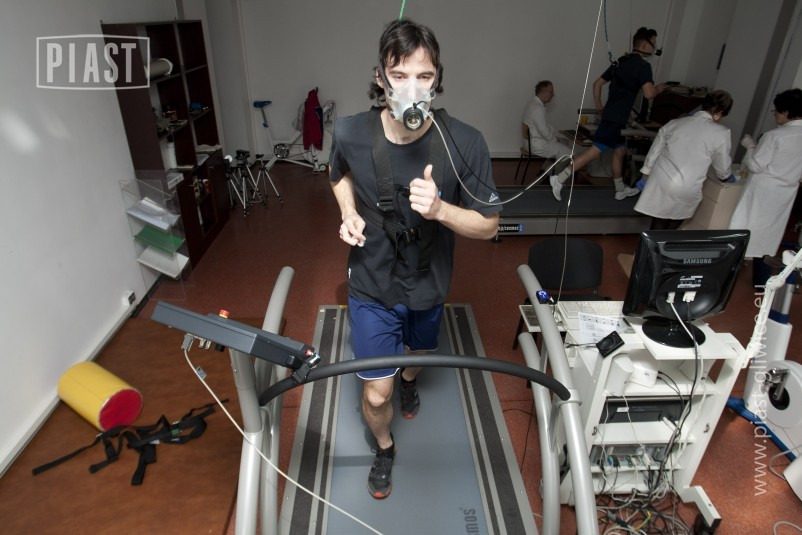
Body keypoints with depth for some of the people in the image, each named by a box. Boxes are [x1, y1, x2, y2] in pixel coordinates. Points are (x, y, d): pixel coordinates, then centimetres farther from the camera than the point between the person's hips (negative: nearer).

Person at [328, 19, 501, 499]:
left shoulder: (466, 144, -24)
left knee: (420, 350, 31)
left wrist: (439, 209, -34)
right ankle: (385, 447, 40)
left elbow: (488, 226, -15)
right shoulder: (351, 133, -20)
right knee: (376, 396, 3)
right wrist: (349, 213, -14)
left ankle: (409, 379, 71)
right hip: (373, 285, -1)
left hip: (429, 283, 1)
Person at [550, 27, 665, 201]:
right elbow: (648, 93, -21)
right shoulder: (643, 65, -11)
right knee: (595, 151, -11)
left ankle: (621, 189, 28)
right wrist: (659, 88, 0)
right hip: (616, 117, -10)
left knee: (620, 150, 18)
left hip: (611, 114, 10)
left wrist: (599, 106, 22)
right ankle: (560, 178, -14)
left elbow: (597, 83, 18)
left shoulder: (620, 62, 15)